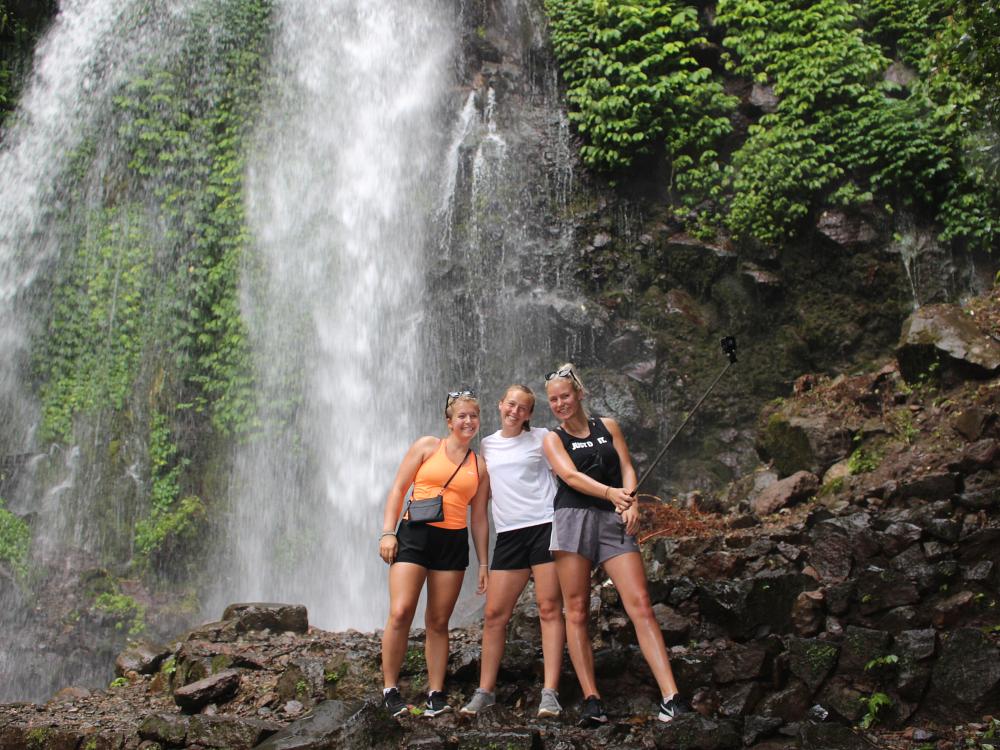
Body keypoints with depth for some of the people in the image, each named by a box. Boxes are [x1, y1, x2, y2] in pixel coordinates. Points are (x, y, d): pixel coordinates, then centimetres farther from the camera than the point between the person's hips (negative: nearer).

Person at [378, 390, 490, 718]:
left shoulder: (479, 466, 14)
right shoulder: (428, 446, 6)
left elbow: (479, 517, 15)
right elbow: (398, 489, 3)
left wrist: (483, 563, 11)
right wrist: (387, 532, -7)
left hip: (453, 543, 3)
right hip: (415, 534, -3)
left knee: (438, 622, 4)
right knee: (400, 613, -14)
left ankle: (436, 693, 10)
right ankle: (390, 689, -4)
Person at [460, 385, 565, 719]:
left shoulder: (542, 438, 4)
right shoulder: (487, 445, 16)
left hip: (545, 526, -3)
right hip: (508, 534, 4)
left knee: (549, 608, -6)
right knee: (495, 613, 1)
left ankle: (550, 692, -5)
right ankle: (485, 690, 11)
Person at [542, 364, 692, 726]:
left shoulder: (608, 426, 17)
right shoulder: (553, 439, 10)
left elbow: (627, 468, 10)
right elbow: (570, 475, -7)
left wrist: (631, 503, -11)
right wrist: (609, 493, -25)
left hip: (614, 521, 1)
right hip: (574, 517, 0)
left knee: (640, 604, -11)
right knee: (576, 611, -5)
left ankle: (671, 697, -17)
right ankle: (591, 701, -2)